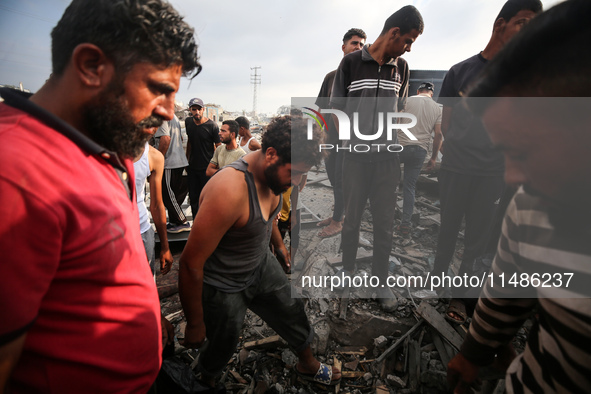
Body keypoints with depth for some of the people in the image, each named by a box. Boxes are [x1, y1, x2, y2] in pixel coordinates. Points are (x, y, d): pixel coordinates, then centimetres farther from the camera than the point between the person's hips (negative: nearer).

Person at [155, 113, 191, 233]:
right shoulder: (174, 117, 17)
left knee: (168, 194, -1)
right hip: (180, 161, 10)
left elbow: (165, 140, -24)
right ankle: (173, 222, 22)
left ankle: (183, 223, 4)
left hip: (169, 164, -10)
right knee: (172, 194, 15)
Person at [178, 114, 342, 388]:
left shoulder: (272, 174, -11)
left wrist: (279, 245, 28)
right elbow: (191, 265, -30)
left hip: (261, 265, 7)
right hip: (223, 286, -7)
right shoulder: (230, 190, -38)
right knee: (223, 348, 17)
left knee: (293, 313, 22)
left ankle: (308, 366, 52)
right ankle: (205, 380, 53)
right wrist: (195, 324, -18)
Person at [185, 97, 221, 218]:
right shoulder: (188, 122, 6)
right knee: (193, 197, 11)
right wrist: (187, 160, 18)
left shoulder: (212, 126, -11)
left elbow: (219, 147, -8)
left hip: (207, 168, -5)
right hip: (192, 167, 5)